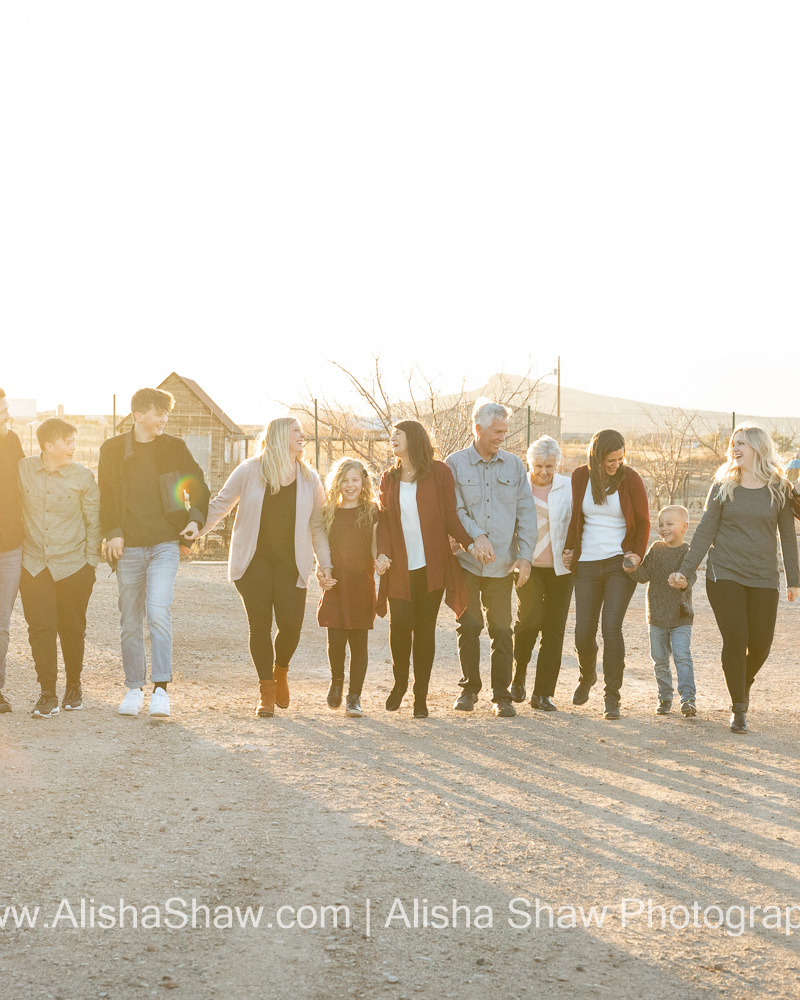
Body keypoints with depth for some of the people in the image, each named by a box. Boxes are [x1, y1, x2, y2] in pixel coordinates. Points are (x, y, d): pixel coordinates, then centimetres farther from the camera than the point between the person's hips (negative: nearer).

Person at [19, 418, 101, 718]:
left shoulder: (83, 476, -4)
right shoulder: (23, 469, -2)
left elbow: (93, 522, 4)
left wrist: (91, 563, 3)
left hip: (73, 566, 0)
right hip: (34, 566, 0)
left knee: (73, 630, 8)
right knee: (41, 629, -6)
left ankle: (74, 686, 27)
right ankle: (47, 694, 1)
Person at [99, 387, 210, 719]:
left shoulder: (175, 448, 6)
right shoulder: (113, 449, 5)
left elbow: (198, 486, 15)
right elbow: (105, 495, 5)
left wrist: (195, 517, -1)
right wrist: (112, 532, -7)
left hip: (165, 543, -1)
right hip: (128, 545, 1)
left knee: (158, 611, -17)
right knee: (130, 620, 6)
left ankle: (161, 688, -13)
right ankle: (134, 689, 18)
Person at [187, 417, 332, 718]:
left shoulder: (309, 479, 9)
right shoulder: (250, 471, 0)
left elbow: (316, 525, 12)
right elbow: (221, 504, 7)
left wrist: (325, 563, 5)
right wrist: (197, 530, -6)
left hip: (290, 563, 2)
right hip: (253, 561, -2)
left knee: (291, 624, -9)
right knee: (259, 625, -4)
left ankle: (280, 671, 21)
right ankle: (267, 691, 7)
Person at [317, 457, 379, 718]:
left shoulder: (372, 512, 3)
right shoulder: (329, 513, 8)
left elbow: (376, 550, 0)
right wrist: (321, 575, -1)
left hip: (362, 586, -1)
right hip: (335, 586, 1)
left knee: (359, 642, 0)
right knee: (336, 639, -5)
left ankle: (354, 697, 10)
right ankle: (337, 681, 24)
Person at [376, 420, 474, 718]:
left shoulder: (438, 472, 2)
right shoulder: (389, 478, 11)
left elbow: (450, 517, 1)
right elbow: (384, 520, 8)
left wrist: (470, 543, -13)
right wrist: (382, 553, -9)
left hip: (431, 566, -2)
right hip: (399, 567, 2)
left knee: (424, 629, 1)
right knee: (399, 626, -7)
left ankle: (421, 696, 11)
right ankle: (400, 682, 19)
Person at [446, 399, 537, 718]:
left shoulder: (513, 465, 8)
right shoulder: (455, 464, 1)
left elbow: (526, 513, 5)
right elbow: (454, 509, -5)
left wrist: (525, 556, -4)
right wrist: (476, 536, -21)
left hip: (503, 563, 2)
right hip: (466, 560, -2)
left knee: (501, 629, 3)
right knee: (468, 626, 1)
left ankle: (502, 695, 11)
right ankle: (469, 688, 17)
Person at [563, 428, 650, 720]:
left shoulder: (631, 479, -5)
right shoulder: (580, 477, 1)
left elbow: (643, 522, 3)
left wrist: (637, 554, -9)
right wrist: (569, 549, 6)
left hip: (620, 564, -2)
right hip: (587, 564, 2)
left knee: (611, 627, -16)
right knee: (583, 633, 1)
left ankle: (612, 698, -5)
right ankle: (587, 676, 35)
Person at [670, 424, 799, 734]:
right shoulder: (723, 486, 3)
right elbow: (705, 531, 3)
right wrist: (685, 570, -5)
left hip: (763, 579, 1)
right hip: (725, 574, -1)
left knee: (760, 644, 0)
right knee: (735, 640, -8)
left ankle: (745, 683, 33)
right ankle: (738, 709, 5)